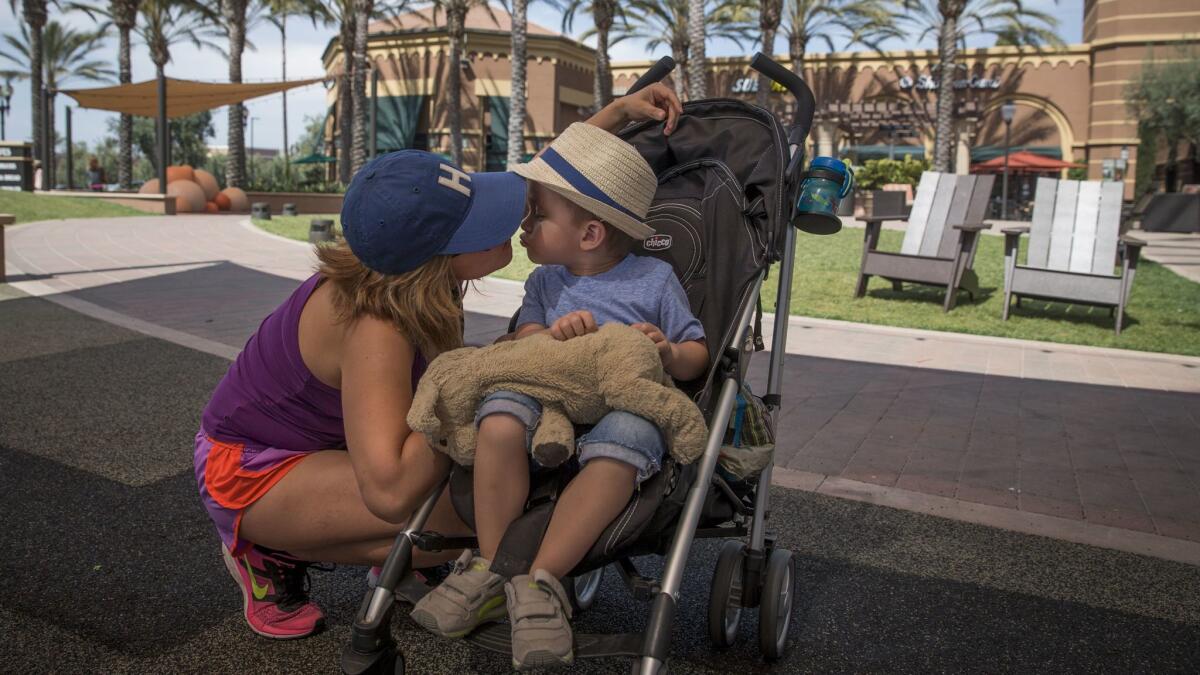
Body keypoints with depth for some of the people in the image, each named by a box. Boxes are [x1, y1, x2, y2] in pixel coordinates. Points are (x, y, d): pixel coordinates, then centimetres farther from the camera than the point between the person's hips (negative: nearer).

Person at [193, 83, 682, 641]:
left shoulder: (410, 257, -16)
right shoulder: (375, 329, -38)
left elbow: (538, 184, -2)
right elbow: (390, 491, -47)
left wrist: (616, 113, -8)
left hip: (323, 441, 7)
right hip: (248, 469, -7)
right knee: (463, 511, -28)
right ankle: (269, 554, -5)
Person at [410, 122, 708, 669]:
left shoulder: (655, 278, 10)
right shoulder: (546, 281, 20)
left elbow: (696, 356, 12)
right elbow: (520, 347, 9)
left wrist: (668, 353, -12)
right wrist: (553, 335, -14)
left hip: (629, 404, -2)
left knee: (622, 440, -40)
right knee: (500, 415, -32)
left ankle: (540, 583, -31)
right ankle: (490, 570, -21)